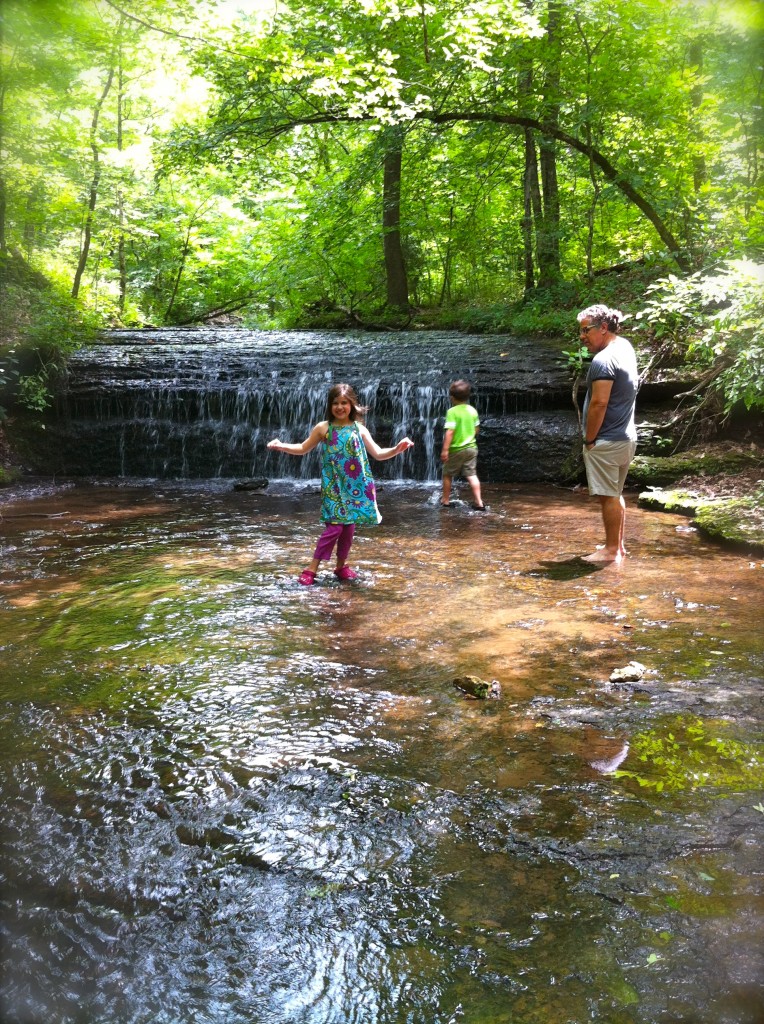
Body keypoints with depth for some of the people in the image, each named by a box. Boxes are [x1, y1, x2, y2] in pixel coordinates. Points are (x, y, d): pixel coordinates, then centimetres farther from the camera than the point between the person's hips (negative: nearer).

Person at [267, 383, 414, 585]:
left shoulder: (359, 429, 4)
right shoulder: (323, 428, 1)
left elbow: (378, 454, 6)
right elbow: (303, 449, 10)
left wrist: (397, 449, -11)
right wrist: (282, 446, -6)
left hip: (355, 486, 3)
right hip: (333, 486, -3)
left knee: (349, 526, 8)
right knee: (334, 526, -11)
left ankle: (341, 566, 25)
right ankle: (312, 568, -4)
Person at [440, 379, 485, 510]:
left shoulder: (452, 411, -15)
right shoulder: (473, 410, 4)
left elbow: (450, 431, -21)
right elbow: (476, 429, 12)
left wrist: (445, 449, -20)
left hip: (456, 449, -5)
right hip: (471, 447, 5)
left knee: (447, 474, 13)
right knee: (472, 475, 4)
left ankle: (445, 500, 23)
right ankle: (479, 502, -3)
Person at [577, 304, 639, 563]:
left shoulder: (603, 360, -21)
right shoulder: (626, 346, 8)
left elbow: (599, 403, -22)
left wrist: (589, 439, -15)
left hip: (606, 441, -10)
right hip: (627, 437, 10)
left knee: (608, 496, -1)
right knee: (616, 494, 18)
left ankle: (611, 550, 7)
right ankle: (618, 544, 26)